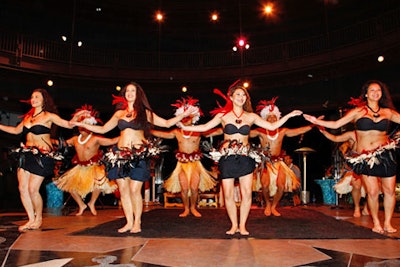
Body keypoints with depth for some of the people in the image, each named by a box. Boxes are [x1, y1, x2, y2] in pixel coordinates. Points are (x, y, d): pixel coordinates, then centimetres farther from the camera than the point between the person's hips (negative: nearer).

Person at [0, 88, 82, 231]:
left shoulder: (48, 116, -2)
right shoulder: (28, 116, 15)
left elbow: (69, 124, -8)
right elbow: (16, 130, 27)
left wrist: (76, 118, -29)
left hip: (43, 155, -6)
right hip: (27, 154, 6)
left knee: (33, 189, -7)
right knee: (22, 188, 1)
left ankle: (38, 219, 14)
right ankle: (31, 219, 14)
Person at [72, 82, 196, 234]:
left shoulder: (145, 112, 8)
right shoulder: (119, 113, 16)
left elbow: (166, 123, 6)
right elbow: (103, 129, 21)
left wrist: (183, 115, -4)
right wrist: (83, 124, 16)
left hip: (139, 154, -3)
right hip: (120, 153, 4)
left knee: (135, 190, -8)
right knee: (123, 189, 3)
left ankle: (137, 223, 5)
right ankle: (129, 222, 13)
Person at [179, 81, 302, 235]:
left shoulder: (251, 116, 8)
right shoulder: (223, 115, 4)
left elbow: (272, 126, 8)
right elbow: (205, 127, 3)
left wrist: (289, 115, 3)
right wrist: (184, 127, -2)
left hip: (245, 157, 1)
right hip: (227, 157, -1)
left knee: (247, 193, -4)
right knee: (228, 194, 0)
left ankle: (242, 225, 12)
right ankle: (234, 225, 17)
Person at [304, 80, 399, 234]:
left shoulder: (387, 112, 10)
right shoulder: (358, 111, 5)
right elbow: (336, 124, 3)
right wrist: (316, 121, -4)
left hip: (386, 153, 2)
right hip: (365, 157, -2)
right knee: (372, 191, -4)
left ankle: (387, 223, 19)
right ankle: (376, 222, 16)